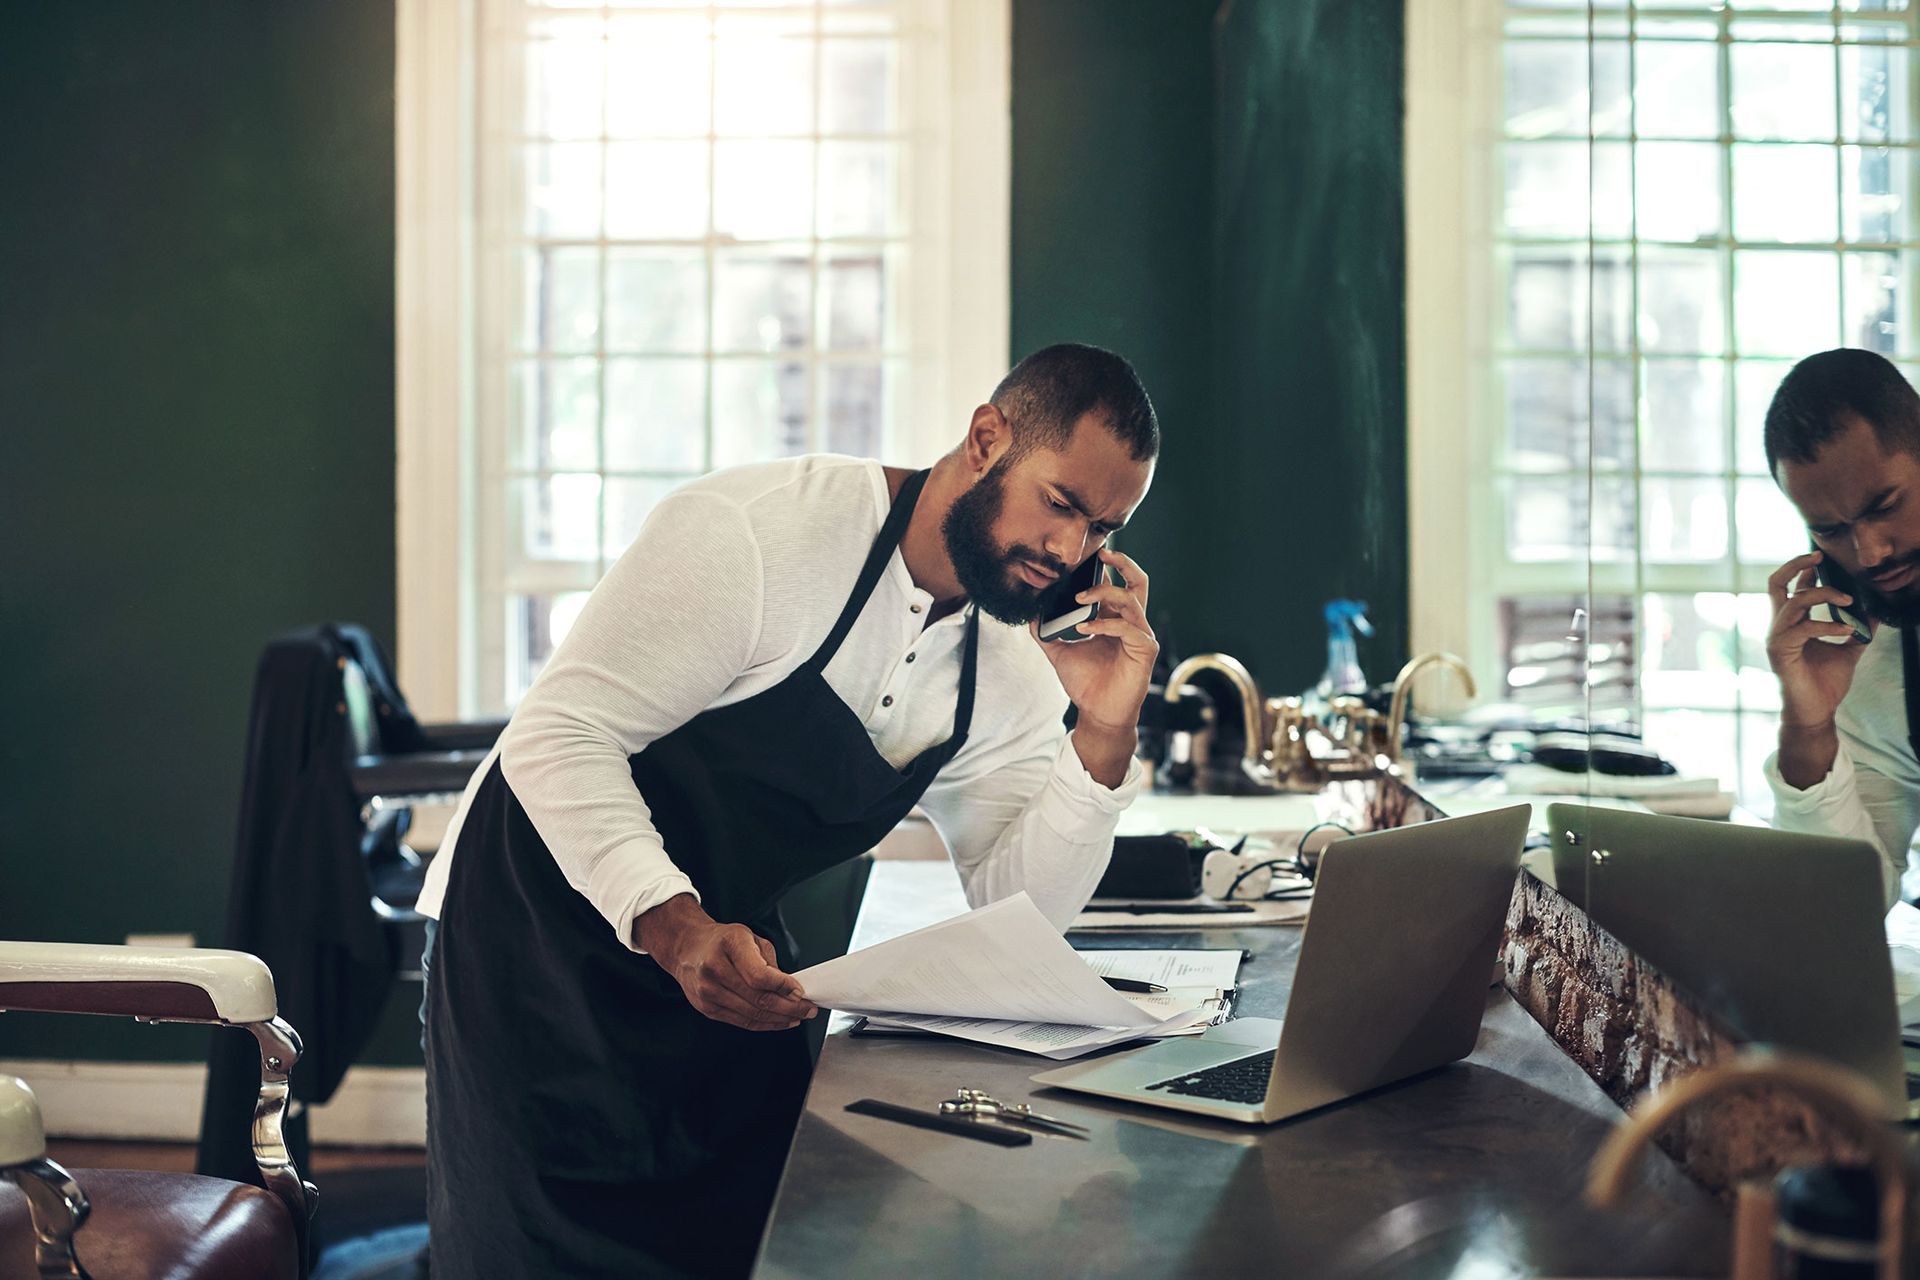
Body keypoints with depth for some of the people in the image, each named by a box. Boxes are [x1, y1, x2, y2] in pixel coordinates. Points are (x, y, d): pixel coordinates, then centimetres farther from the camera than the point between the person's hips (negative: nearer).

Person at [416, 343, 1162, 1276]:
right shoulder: (761, 531, -22)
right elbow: (559, 735, -24)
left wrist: (1104, 734, -17)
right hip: (549, 917, -6)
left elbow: (1018, 913, -4)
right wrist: (674, 927, -37)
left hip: (727, 947, 6)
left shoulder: (1011, 674, 0)